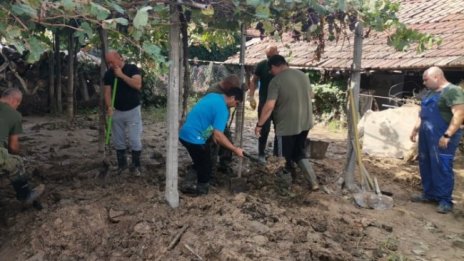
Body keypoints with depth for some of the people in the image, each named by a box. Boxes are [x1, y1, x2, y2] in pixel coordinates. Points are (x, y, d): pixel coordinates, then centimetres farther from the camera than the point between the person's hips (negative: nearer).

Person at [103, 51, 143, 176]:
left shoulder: (132, 68, -9)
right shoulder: (108, 74, 2)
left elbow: (138, 85, -23)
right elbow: (107, 92, -2)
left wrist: (122, 75, -25)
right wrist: (109, 107, -18)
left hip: (133, 110, -4)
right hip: (117, 111, 4)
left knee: (135, 140, -4)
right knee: (118, 141, 9)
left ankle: (136, 165, 10)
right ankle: (122, 164, 25)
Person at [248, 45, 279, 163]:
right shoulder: (261, 65, -5)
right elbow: (254, 81, 0)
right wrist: (251, 97, -10)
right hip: (264, 102, -2)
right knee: (264, 129, 0)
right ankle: (261, 154, 11)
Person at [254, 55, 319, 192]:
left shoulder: (276, 81, -14)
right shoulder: (302, 75, 7)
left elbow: (269, 106, -21)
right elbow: (310, 95, 21)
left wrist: (259, 124, -13)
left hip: (287, 125, -7)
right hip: (305, 123, 7)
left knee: (285, 156, 12)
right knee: (299, 153, 22)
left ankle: (285, 183, 28)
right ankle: (313, 182, 18)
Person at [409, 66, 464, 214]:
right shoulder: (431, 92, 16)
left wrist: (447, 135, -25)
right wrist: (415, 130, 20)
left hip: (442, 138, -9)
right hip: (426, 136, 9)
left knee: (442, 167, -5)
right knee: (425, 166, 13)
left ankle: (445, 200, 4)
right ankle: (429, 194, 26)